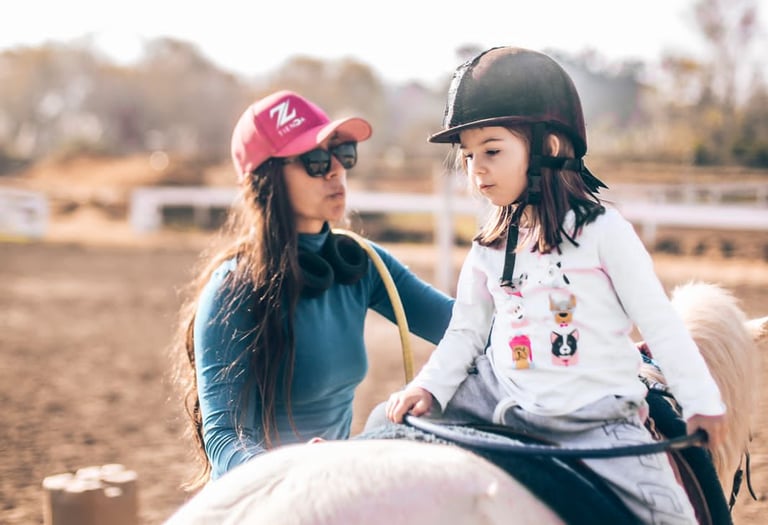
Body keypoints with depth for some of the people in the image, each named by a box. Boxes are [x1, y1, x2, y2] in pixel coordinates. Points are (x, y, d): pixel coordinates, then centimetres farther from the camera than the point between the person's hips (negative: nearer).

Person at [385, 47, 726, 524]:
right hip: (509, 410, 4)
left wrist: (701, 402, -2)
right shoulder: (488, 248, 5)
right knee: (398, 418, -2)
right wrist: (429, 387, -5)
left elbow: (659, 323, -5)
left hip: (598, 422, -4)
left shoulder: (603, 230, -9)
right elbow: (466, 333, 11)